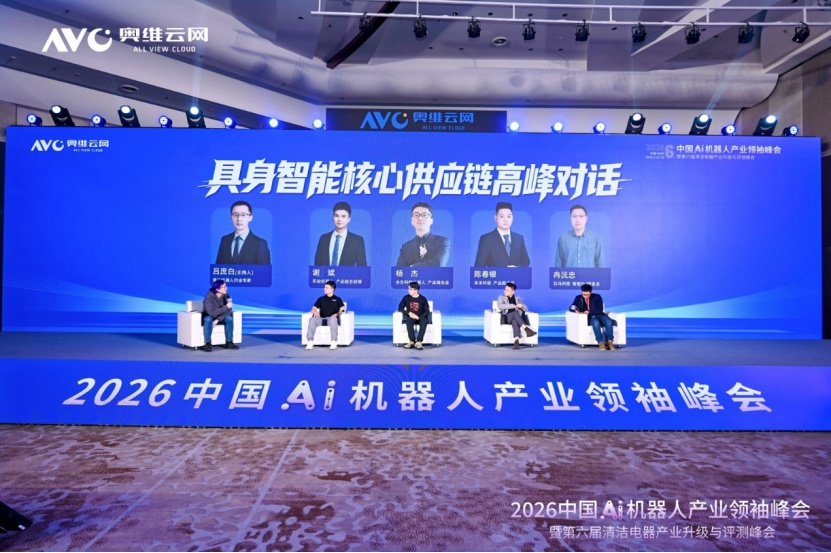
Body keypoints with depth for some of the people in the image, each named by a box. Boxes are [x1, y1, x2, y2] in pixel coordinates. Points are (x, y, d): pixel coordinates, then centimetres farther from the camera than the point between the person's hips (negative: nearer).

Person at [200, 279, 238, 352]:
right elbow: (212, 313, -33)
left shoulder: (226, 296, -12)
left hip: (220, 318, 4)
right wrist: (226, 307, -35)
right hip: (208, 316, -4)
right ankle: (208, 343, -30)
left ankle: (229, 343, -19)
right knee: (208, 319, -37)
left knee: (229, 318, -26)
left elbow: (228, 311, -14)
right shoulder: (209, 297, -25)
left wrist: (218, 320, -26)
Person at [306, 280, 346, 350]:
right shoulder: (321, 299, 24)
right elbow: (313, 308, 16)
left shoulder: (337, 299, 17)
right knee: (312, 319, -31)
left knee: (333, 319, -41)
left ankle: (334, 342, -39)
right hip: (322, 319, 2)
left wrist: (337, 314, -17)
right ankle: (310, 342, -36)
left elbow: (343, 309, 4)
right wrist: (315, 312, -8)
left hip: (331, 319, -2)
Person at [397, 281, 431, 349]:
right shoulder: (406, 298, 0)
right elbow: (400, 308, 0)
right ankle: (412, 341, -33)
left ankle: (418, 342, -40)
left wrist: (419, 317, -21)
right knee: (409, 320, -35)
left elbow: (427, 312, -5)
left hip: (421, 318, -1)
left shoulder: (423, 299, -4)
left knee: (424, 321, -36)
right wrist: (409, 313, -16)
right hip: (411, 317, 1)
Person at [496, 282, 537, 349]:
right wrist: (513, 306, -12)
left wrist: (521, 306, -9)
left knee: (514, 321, -38)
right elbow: (499, 306, -10)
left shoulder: (518, 298, 21)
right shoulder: (501, 297, 12)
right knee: (515, 312, -35)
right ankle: (526, 329, -49)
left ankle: (516, 341, -56)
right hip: (506, 318, -1)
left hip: (516, 318, 2)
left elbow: (526, 309, 15)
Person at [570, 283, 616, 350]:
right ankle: (601, 342, -38)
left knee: (608, 321, -33)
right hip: (589, 318, -1)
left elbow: (600, 310, -5)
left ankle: (610, 342, -31)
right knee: (596, 322, -38)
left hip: (599, 315, 1)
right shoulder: (578, 298, 7)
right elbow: (571, 308, 6)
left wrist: (589, 312, -21)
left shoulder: (597, 297, 3)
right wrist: (576, 310, -19)